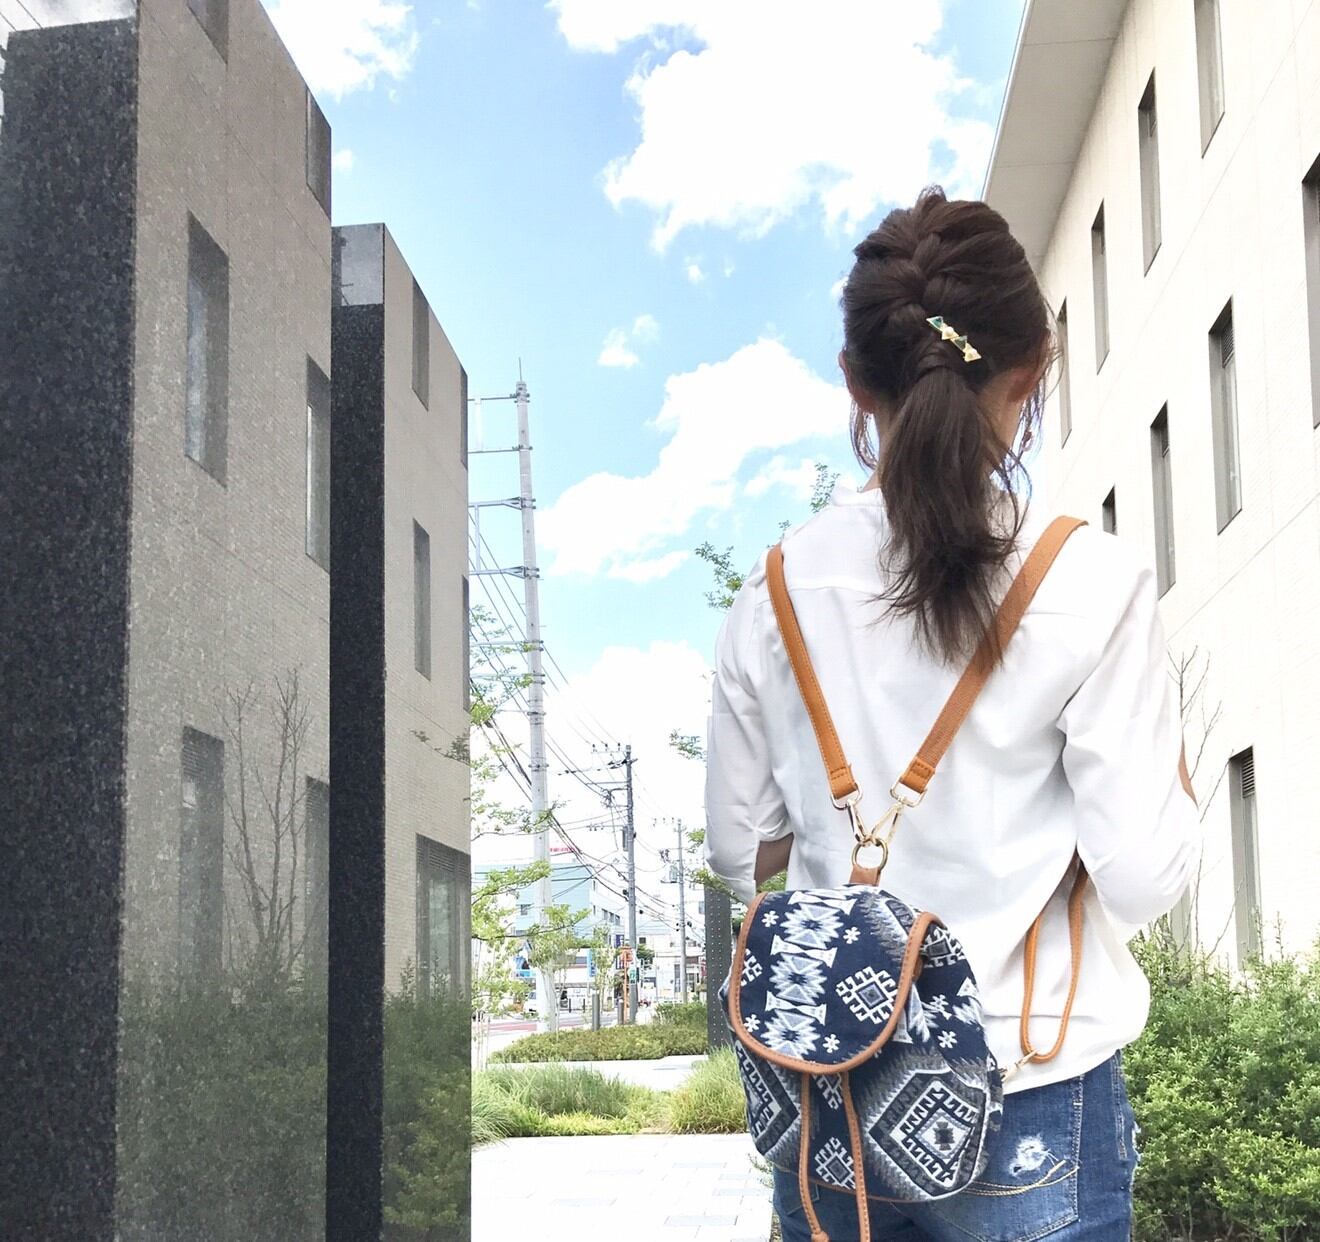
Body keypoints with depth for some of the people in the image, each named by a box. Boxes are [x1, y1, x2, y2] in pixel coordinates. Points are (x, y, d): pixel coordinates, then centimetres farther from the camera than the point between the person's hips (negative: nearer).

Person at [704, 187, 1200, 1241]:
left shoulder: (778, 592, -2)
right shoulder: (1094, 582, -12)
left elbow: (741, 853, 5)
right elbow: (1143, 877, -11)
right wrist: (1170, 763, 7)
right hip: (1031, 1102, -3)